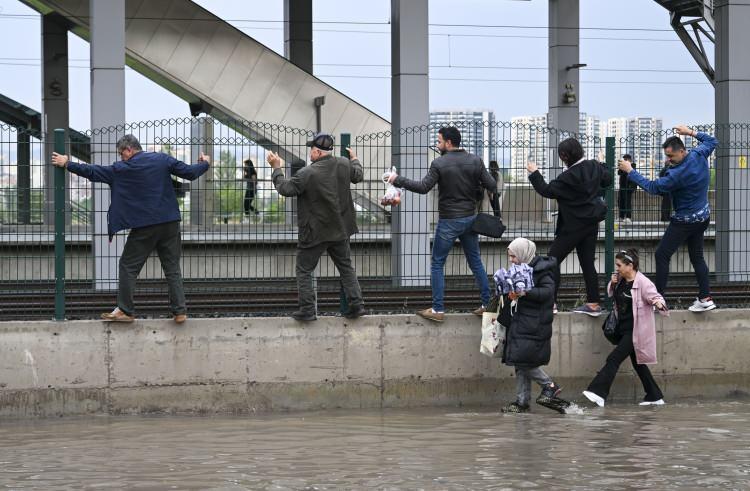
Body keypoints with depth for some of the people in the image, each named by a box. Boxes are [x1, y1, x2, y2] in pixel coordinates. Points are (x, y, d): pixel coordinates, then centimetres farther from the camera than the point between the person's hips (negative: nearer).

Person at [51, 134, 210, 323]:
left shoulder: (124, 168, -4)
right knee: (172, 267, 8)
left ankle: (125, 311, 6)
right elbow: (190, 172, 5)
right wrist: (204, 164, 26)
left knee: (128, 266, 7)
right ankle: (179, 311, 4)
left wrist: (68, 164, 10)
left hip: (143, 226, -4)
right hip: (169, 223, 4)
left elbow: (94, 172, 0)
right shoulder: (163, 159, 5)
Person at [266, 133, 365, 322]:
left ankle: (307, 310, 2)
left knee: (304, 271, 6)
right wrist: (354, 159, 37)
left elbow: (285, 188, -15)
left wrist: (276, 168, -2)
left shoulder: (307, 174, -21)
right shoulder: (344, 165, -3)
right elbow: (358, 176, 17)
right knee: (346, 267, 16)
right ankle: (356, 304, 12)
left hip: (314, 233, -6)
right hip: (340, 231, 6)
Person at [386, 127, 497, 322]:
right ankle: (487, 304, 14)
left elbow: (423, 187, -17)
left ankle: (438, 309, 1)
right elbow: (492, 186, -3)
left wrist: (398, 180, -8)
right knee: (476, 262, 15)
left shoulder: (439, 164, -13)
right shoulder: (475, 161, -1)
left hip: (448, 221, -4)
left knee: (437, 264, 5)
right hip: (470, 218, 4)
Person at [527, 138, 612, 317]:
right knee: (587, 263, 11)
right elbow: (607, 180, 18)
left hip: (573, 226, -8)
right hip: (592, 224, 8)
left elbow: (548, 191, -17)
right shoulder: (594, 167, 0)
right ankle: (593, 304, 11)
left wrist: (534, 173, -7)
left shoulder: (569, 176, -22)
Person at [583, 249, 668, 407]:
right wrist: (612, 284, 1)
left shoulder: (643, 283, -17)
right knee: (637, 363, 16)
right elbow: (611, 294, 23)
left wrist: (659, 304, -43)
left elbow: (655, 297, -19)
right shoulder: (620, 280, 7)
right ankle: (655, 396, 26)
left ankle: (598, 393, -20)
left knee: (614, 359, -16)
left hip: (635, 332, -9)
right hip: (623, 330, 9)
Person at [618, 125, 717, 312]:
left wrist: (630, 171, -16)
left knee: (662, 255, -2)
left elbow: (653, 187, -21)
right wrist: (691, 132, 16)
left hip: (685, 220, -9)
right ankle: (705, 298, 11)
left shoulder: (678, 173, -29)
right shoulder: (699, 155, -7)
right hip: (703, 216, 9)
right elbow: (711, 141, 15)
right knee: (697, 257, 14)